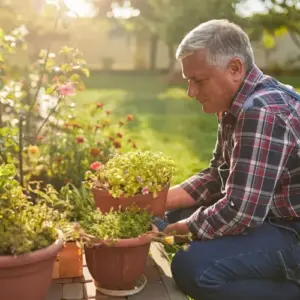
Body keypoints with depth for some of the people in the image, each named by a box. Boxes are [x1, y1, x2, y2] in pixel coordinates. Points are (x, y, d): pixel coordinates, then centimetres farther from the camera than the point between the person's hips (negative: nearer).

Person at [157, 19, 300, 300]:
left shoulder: (263, 112, -25)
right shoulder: (237, 106, 7)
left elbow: (239, 212, -29)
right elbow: (217, 176, 13)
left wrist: (174, 230, -13)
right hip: (269, 215, 10)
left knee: (190, 267, -27)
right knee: (177, 213, 13)